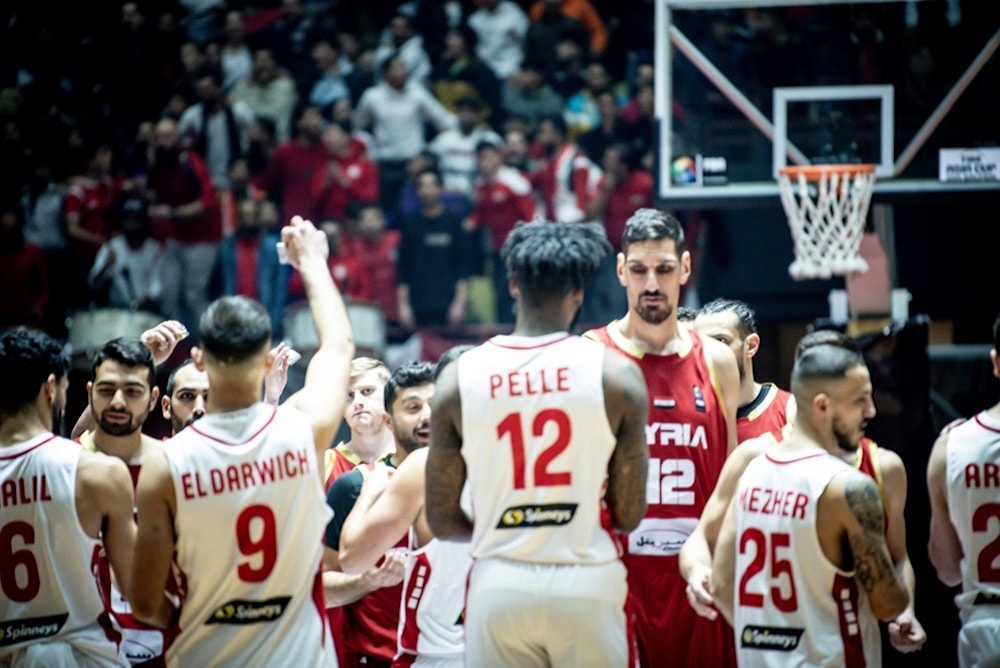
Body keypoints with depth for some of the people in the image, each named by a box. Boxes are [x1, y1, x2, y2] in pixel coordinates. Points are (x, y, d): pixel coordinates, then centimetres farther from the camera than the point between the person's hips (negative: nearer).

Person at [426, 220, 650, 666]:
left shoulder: (459, 378, 1)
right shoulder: (614, 374, -4)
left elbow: (442, 521, 4)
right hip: (587, 584, -1)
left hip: (499, 584, 1)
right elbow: (629, 515, -1)